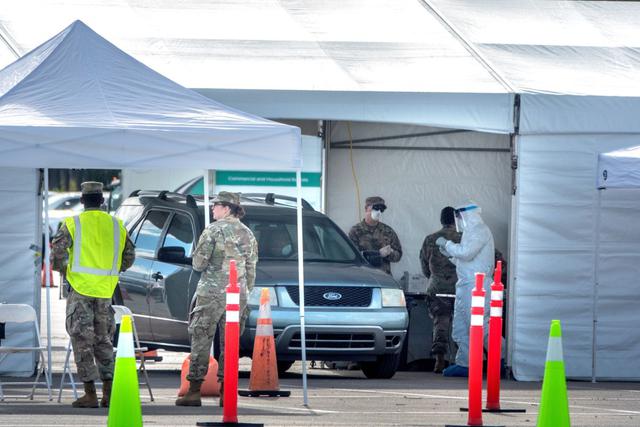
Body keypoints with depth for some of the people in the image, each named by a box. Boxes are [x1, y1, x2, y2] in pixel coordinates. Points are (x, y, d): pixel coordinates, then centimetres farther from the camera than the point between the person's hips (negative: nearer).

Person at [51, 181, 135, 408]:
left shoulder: (73, 223, -4)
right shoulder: (116, 225, 8)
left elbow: (57, 251, -11)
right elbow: (129, 256, 12)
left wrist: (63, 270, 8)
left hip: (81, 288, -4)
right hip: (105, 290, 4)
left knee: (82, 340, 0)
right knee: (104, 340, 14)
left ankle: (90, 394, -4)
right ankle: (108, 392, 9)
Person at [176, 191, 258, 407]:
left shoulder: (213, 230, -7)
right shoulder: (248, 234, 10)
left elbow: (198, 263, -9)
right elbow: (251, 269, 13)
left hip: (212, 292, -5)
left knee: (201, 340, -3)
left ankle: (194, 391, -7)